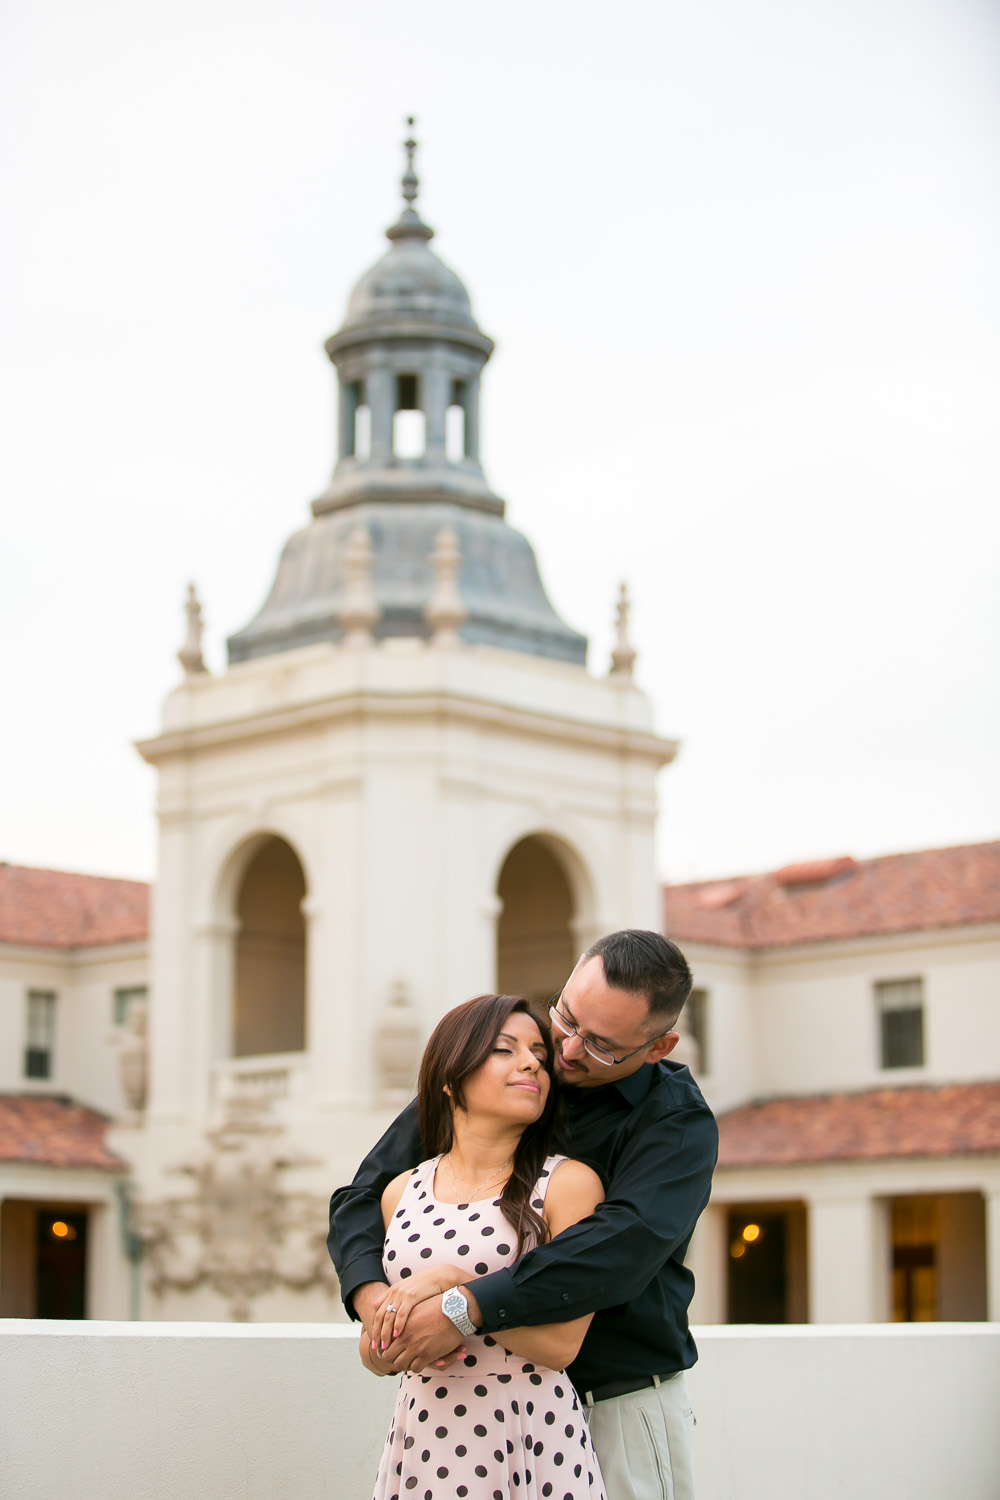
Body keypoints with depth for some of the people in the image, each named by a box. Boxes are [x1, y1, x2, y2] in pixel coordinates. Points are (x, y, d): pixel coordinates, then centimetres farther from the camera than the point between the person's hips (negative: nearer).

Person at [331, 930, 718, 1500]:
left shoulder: (678, 1121, -10)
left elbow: (626, 1247, -27)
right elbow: (364, 1195, 3)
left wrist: (468, 1308, -34)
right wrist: (369, 1293, -19)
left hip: (624, 1404, -2)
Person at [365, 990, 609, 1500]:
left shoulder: (570, 1184, -5)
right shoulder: (403, 1192, 7)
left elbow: (560, 1345, -12)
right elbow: (375, 1354, 13)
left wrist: (452, 1285, -16)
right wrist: (386, 1337, -9)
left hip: (533, 1443, -3)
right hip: (423, 1442, 3)